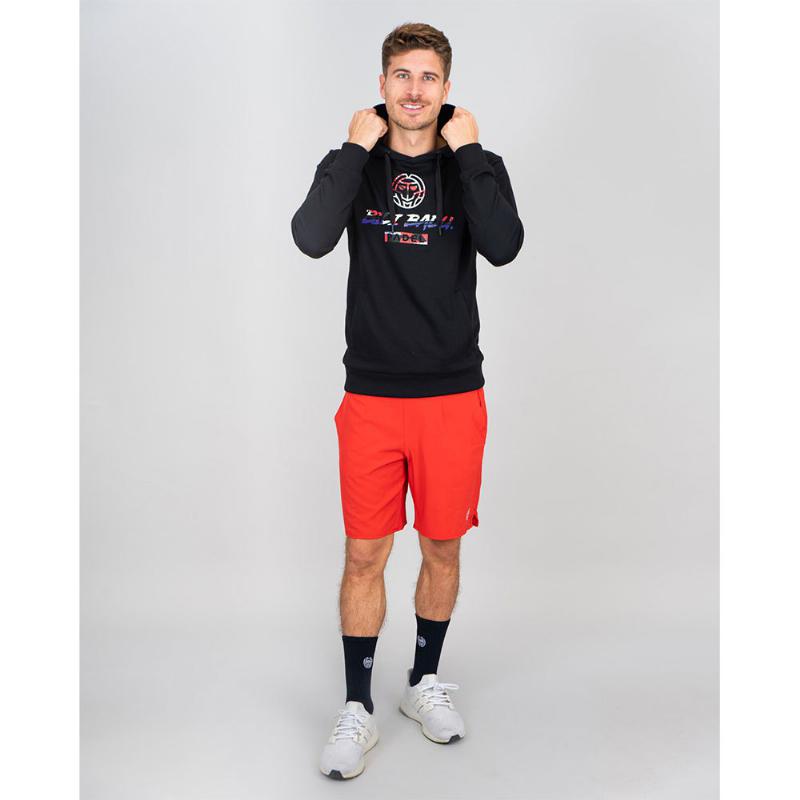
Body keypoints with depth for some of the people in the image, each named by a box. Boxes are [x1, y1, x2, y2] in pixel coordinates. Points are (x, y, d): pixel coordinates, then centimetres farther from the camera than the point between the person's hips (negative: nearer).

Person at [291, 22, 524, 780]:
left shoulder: (468, 165, 3)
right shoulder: (356, 163, 3)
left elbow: (503, 246, -17)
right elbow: (311, 238, -17)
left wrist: (468, 151, -14)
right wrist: (355, 149, -14)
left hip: (453, 395, 1)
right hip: (372, 395, 0)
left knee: (442, 548, 11)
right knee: (364, 554, 3)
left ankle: (424, 681, 32)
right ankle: (358, 708, 18)